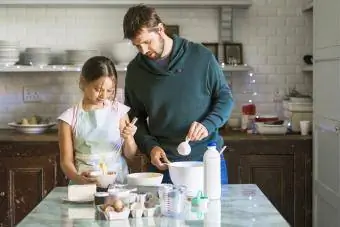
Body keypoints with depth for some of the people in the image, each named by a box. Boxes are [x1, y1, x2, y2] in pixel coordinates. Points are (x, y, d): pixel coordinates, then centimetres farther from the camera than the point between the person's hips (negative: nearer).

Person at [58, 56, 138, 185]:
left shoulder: (119, 111, 4)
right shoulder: (70, 117, 1)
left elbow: (130, 154, 10)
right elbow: (66, 160, 1)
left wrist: (128, 138, -10)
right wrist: (78, 178, -18)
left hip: (118, 182, 1)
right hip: (84, 185, -1)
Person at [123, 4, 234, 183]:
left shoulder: (201, 56, -5)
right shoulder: (135, 70, 2)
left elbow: (225, 98, 1)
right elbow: (136, 117, 10)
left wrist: (208, 125, -16)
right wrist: (150, 146, -7)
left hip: (207, 159, -1)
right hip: (163, 163, 1)